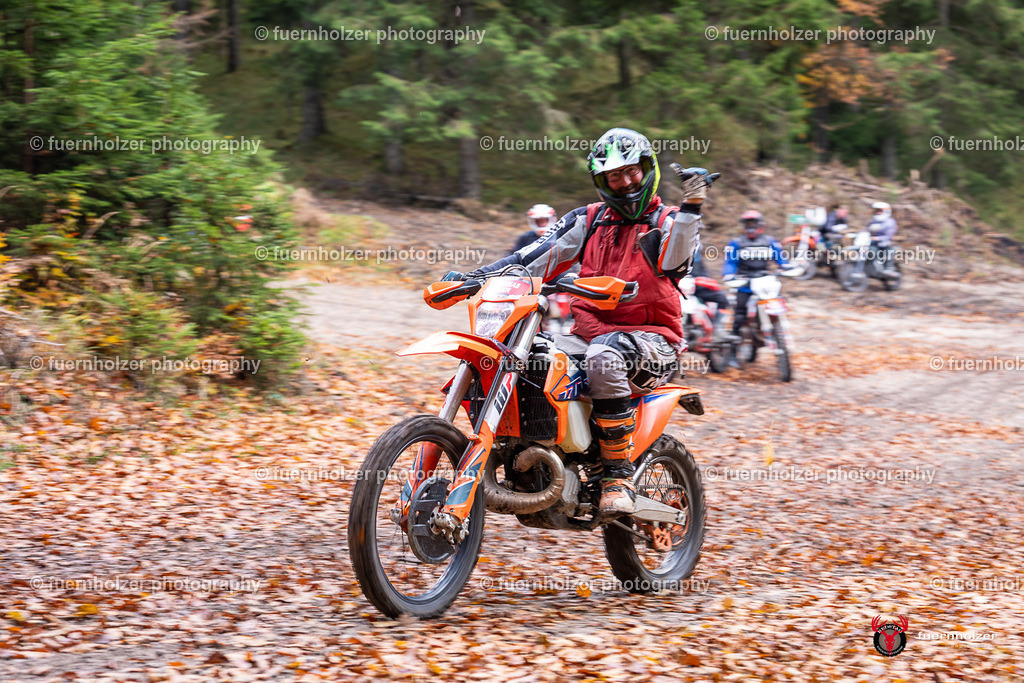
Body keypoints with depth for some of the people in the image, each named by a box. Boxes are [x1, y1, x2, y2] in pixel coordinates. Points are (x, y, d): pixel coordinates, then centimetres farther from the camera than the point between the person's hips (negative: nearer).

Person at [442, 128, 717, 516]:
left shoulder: (667, 222, 4)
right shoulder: (589, 221, 16)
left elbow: (675, 261, -19)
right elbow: (539, 256, 8)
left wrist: (691, 205, -32)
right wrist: (475, 277, -4)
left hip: (650, 337, -5)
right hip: (589, 331, 5)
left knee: (603, 358, -40)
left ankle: (618, 475, -32)